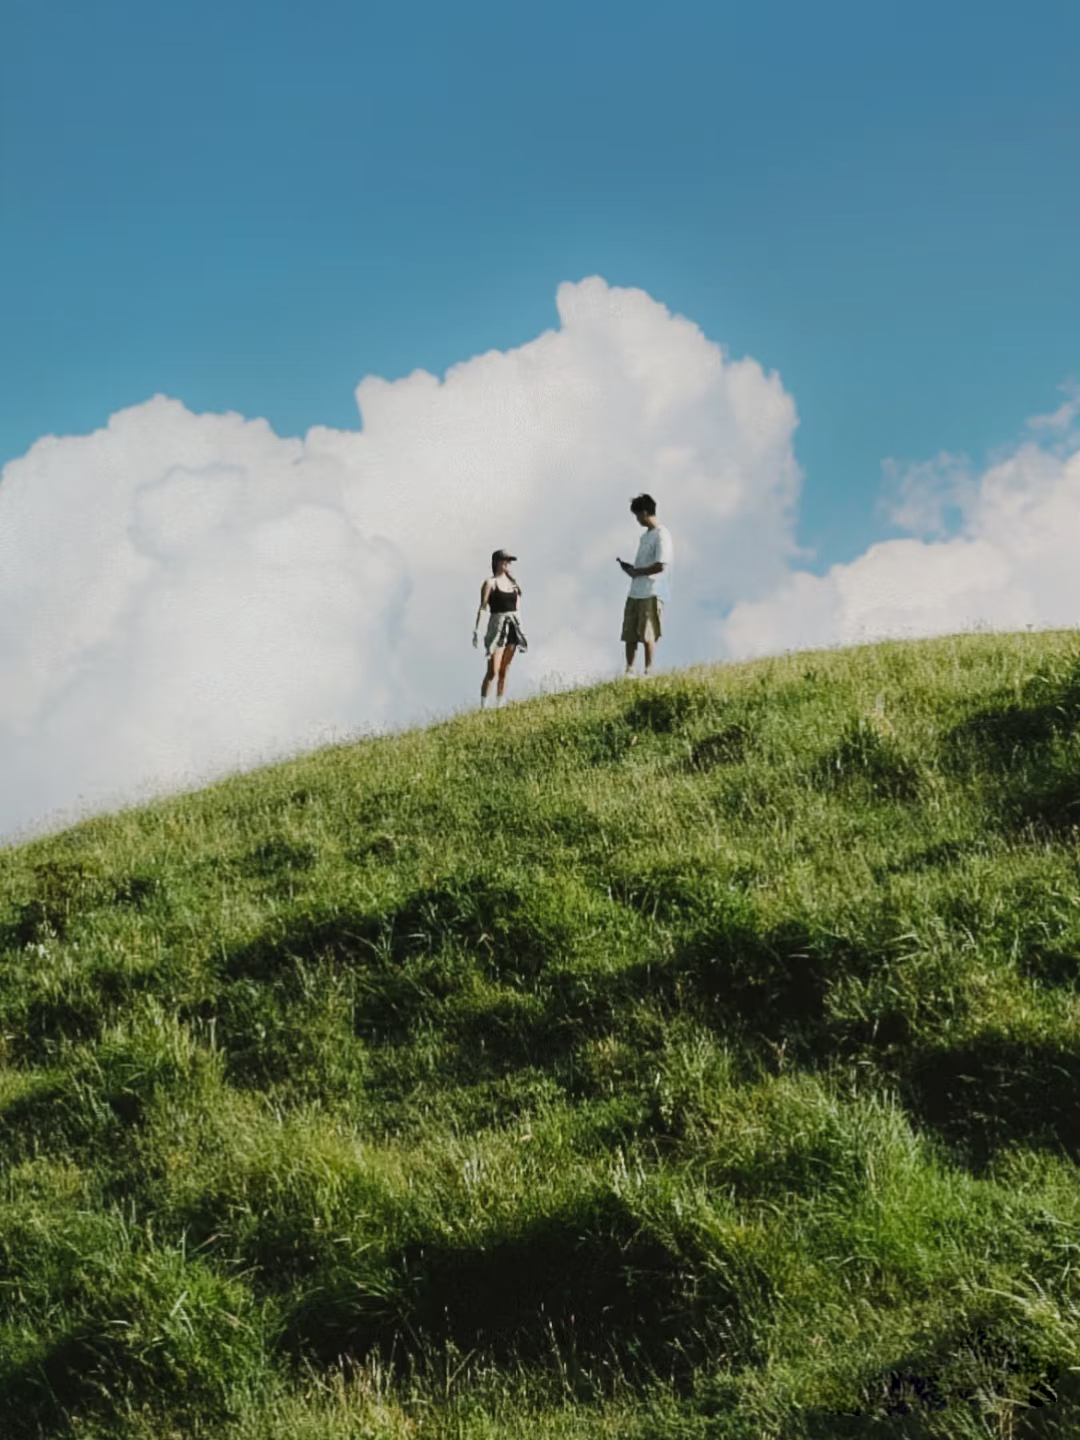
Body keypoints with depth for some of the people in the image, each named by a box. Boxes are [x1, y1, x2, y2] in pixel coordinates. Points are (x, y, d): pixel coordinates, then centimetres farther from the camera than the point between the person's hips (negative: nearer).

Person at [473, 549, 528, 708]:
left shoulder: (513, 583, 13)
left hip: (513, 626, 6)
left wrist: (521, 628, 16)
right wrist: (477, 629, -18)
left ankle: (499, 705, 13)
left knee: (504, 671, 8)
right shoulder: (490, 583, -4)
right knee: (492, 671, -11)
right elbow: (482, 607, -10)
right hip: (497, 625, -6)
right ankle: (483, 706, -9)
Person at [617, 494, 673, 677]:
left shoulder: (661, 535, -8)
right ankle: (629, 671, 8)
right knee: (629, 634, 4)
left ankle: (648, 671, -4)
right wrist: (629, 568, 5)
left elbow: (660, 566, -17)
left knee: (647, 634, -8)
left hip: (652, 593, -8)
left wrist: (636, 571, -8)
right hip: (635, 593, 8)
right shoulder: (645, 536, 21)